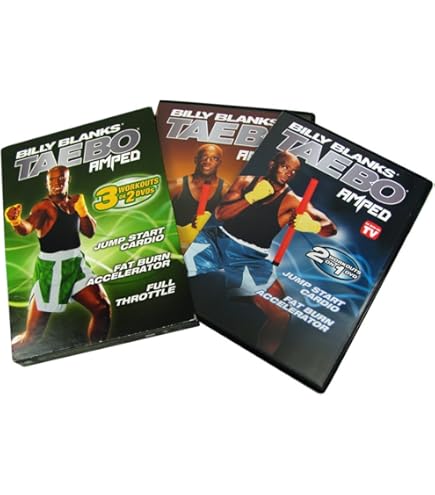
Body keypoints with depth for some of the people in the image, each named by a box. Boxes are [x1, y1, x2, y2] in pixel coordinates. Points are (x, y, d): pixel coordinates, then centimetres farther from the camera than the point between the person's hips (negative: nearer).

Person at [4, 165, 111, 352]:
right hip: (51, 269, -6)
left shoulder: (74, 202, 9)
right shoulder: (44, 206, -11)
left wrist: (82, 209, -8)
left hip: (76, 264, 6)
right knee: (33, 334, -5)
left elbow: (90, 231, 8)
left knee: (102, 307, 3)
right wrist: (16, 221, -52)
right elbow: (27, 228, -29)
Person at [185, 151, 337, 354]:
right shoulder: (245, 181, 8)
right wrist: (251, 198, -13)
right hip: (218, 240, 2)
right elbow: (220, 213, -1)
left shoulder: (292, 201, 1)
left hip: (251, 258, -2)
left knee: (280, 314, -21)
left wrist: (313, 226, -26)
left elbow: (331, 227, -3)